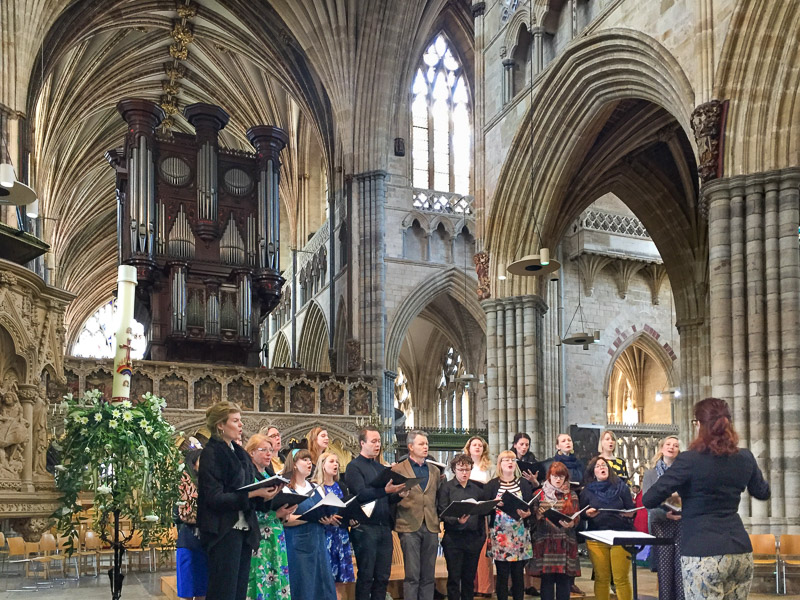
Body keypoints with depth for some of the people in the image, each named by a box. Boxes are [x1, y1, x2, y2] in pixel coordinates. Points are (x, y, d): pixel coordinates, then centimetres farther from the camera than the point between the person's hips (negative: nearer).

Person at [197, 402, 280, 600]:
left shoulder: (239, 453, 13)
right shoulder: (211, 453, -10)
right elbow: (215, 498, -18)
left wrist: (264, 495, -3)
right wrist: (252, 494, -22)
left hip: (244, 531, 8)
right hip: (223, 532, -8)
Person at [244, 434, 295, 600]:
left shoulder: (271, 476, 16)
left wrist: (284, 513, 0)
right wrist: (276, 514, -21)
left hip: (275, 535, 7)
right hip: (257, 537, -7)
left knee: (276, 577, 6)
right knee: (260, 579, -7)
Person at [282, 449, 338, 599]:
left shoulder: (316, 488, 17)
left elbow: (327, 512, 18)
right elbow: (284, 519, -14)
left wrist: (328, 519, -6)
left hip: (319, 543, 6)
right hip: (299, 545, -6)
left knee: (324, 587, 2)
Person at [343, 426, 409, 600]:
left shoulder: (382, 468, 18)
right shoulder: (354, 467, -3)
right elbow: (360, 494, -18)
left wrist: (399, 494, -2)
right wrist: (385, 490, -29)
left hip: (384, 527, 7)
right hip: (365, 527, -6)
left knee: (383, 577, 8)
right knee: (365, 576, -1)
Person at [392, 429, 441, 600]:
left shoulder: (435, 470, 16)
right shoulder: (398, 469, 1)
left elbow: (437, 497, 17)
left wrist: (438, 517, 5)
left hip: (431, 527, 4)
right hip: (409, 526, -4)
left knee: (428, 576, 6)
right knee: (412, 576, -4)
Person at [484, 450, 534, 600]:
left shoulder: (524, 483, 9)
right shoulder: (492, 485, 5)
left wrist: (527, 514, -17)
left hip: (520, 533, 1)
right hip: (500, 534, -1)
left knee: (518, 574, 4)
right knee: (502, 574, 1)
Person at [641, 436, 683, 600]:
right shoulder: (651, 474, 9)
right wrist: (665, 514, -18)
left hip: (683, 524, 0)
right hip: (661, 524, 0)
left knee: (683, 568, -5)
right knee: (664, 568, -1)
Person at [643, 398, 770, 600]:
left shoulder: (689, 460, -12)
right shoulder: (745, 457, 4)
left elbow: (649, 500, -10)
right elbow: (762, 492, 24)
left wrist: (670, 496, 12)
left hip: (703, 554, -6)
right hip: (741, 551, 6)